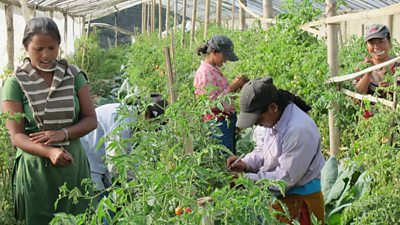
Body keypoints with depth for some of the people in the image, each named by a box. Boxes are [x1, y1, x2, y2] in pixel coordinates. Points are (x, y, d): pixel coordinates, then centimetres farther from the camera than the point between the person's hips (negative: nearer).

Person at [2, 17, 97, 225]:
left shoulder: (73, 75, 2)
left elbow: (91, 120, 3)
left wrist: (63, 133, -16)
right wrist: (49, 152, -26)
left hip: (73, 164, 2)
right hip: (36, 169, -2)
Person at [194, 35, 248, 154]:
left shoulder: (215, 69, 10)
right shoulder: (205, 73, -18)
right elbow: (214, 102, -21)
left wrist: (237, 85, 2)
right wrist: (234, 85, -18)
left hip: (228, 120, 9)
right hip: (219, 123, -9)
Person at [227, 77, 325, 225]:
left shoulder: (299, 130, -28)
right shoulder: (273, 118, 0)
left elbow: (286, 178, -24)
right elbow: (262, 150, 14)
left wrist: (247, 179, -22)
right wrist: (245, 164, -6)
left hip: (299, 200, -8)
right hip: (279, 195, 8)